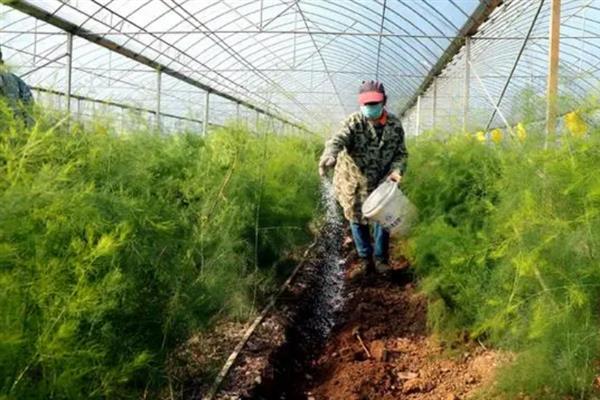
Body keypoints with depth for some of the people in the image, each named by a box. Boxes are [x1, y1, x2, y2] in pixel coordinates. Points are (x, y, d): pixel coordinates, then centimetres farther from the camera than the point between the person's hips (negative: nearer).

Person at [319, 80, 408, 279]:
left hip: (382, 182, 2)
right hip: (354, 182, -1)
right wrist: (329, 156, -60)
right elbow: (338, 139, -38)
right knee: (357, 219, 11)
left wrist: (396, 170, -21)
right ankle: (365, 259, 29)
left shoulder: (395, 125, -8)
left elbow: (401, 153, 1)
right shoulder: (354, 122, -19)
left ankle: (380, 258, 31)